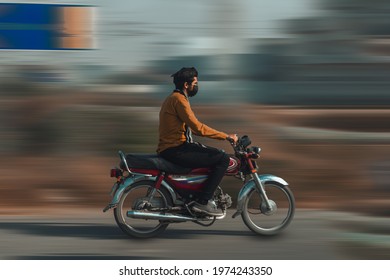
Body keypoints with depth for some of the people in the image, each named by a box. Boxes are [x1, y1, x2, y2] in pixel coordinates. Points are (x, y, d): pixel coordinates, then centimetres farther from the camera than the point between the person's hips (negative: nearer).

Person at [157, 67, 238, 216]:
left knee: (217, 154, 21)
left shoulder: (174, 98, 20)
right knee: (223, 159, -14)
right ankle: (203, 202, -14)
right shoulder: (178, 99, -14)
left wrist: (223, 135, 19)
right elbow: (197, 127, -21)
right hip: (174, 150, -11)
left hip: (174, 147, 11)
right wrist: (226, 136, -16)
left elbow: (191, 127, 24)